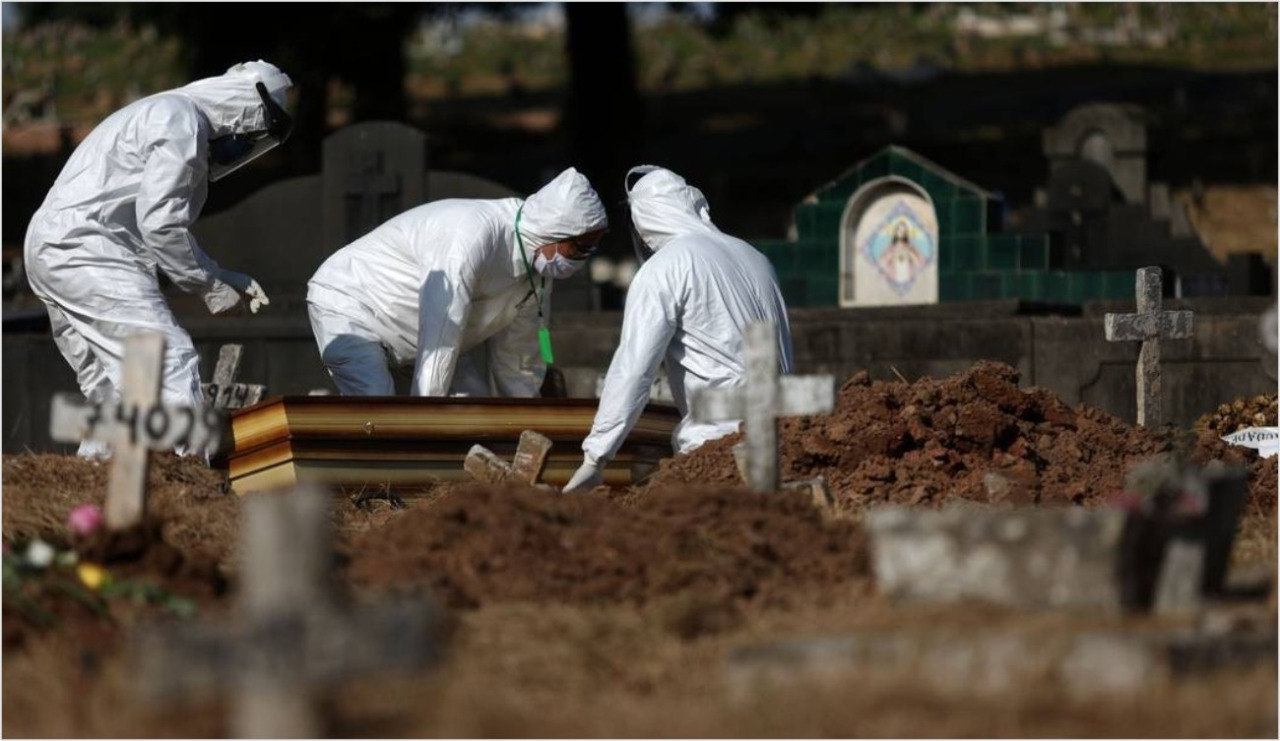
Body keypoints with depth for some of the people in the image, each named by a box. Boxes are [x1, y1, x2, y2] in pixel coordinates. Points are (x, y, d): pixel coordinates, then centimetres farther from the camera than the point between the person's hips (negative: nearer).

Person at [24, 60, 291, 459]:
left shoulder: (158, 114, 24)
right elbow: (159, 223, -17)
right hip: (84, 247, -11)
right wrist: (209, 284, -7)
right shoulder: (181, 120, -9)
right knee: (171, 360, -16)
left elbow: (160, 222, 24)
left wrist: (223, 277, 18)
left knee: (111, 389, 14)